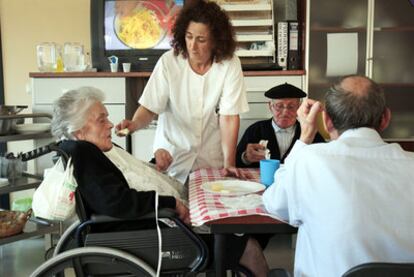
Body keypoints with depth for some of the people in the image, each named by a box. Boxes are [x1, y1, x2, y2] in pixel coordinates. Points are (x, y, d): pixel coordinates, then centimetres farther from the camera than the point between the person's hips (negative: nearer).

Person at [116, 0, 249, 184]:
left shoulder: (230, 65, -13)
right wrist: (134, 124, -31)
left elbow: (229, 117, -14)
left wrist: (229, 163, -19)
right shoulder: (168, 62, -12)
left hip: (212, 158, 0)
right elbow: (149, 108, -10)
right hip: (172, 156, 0)